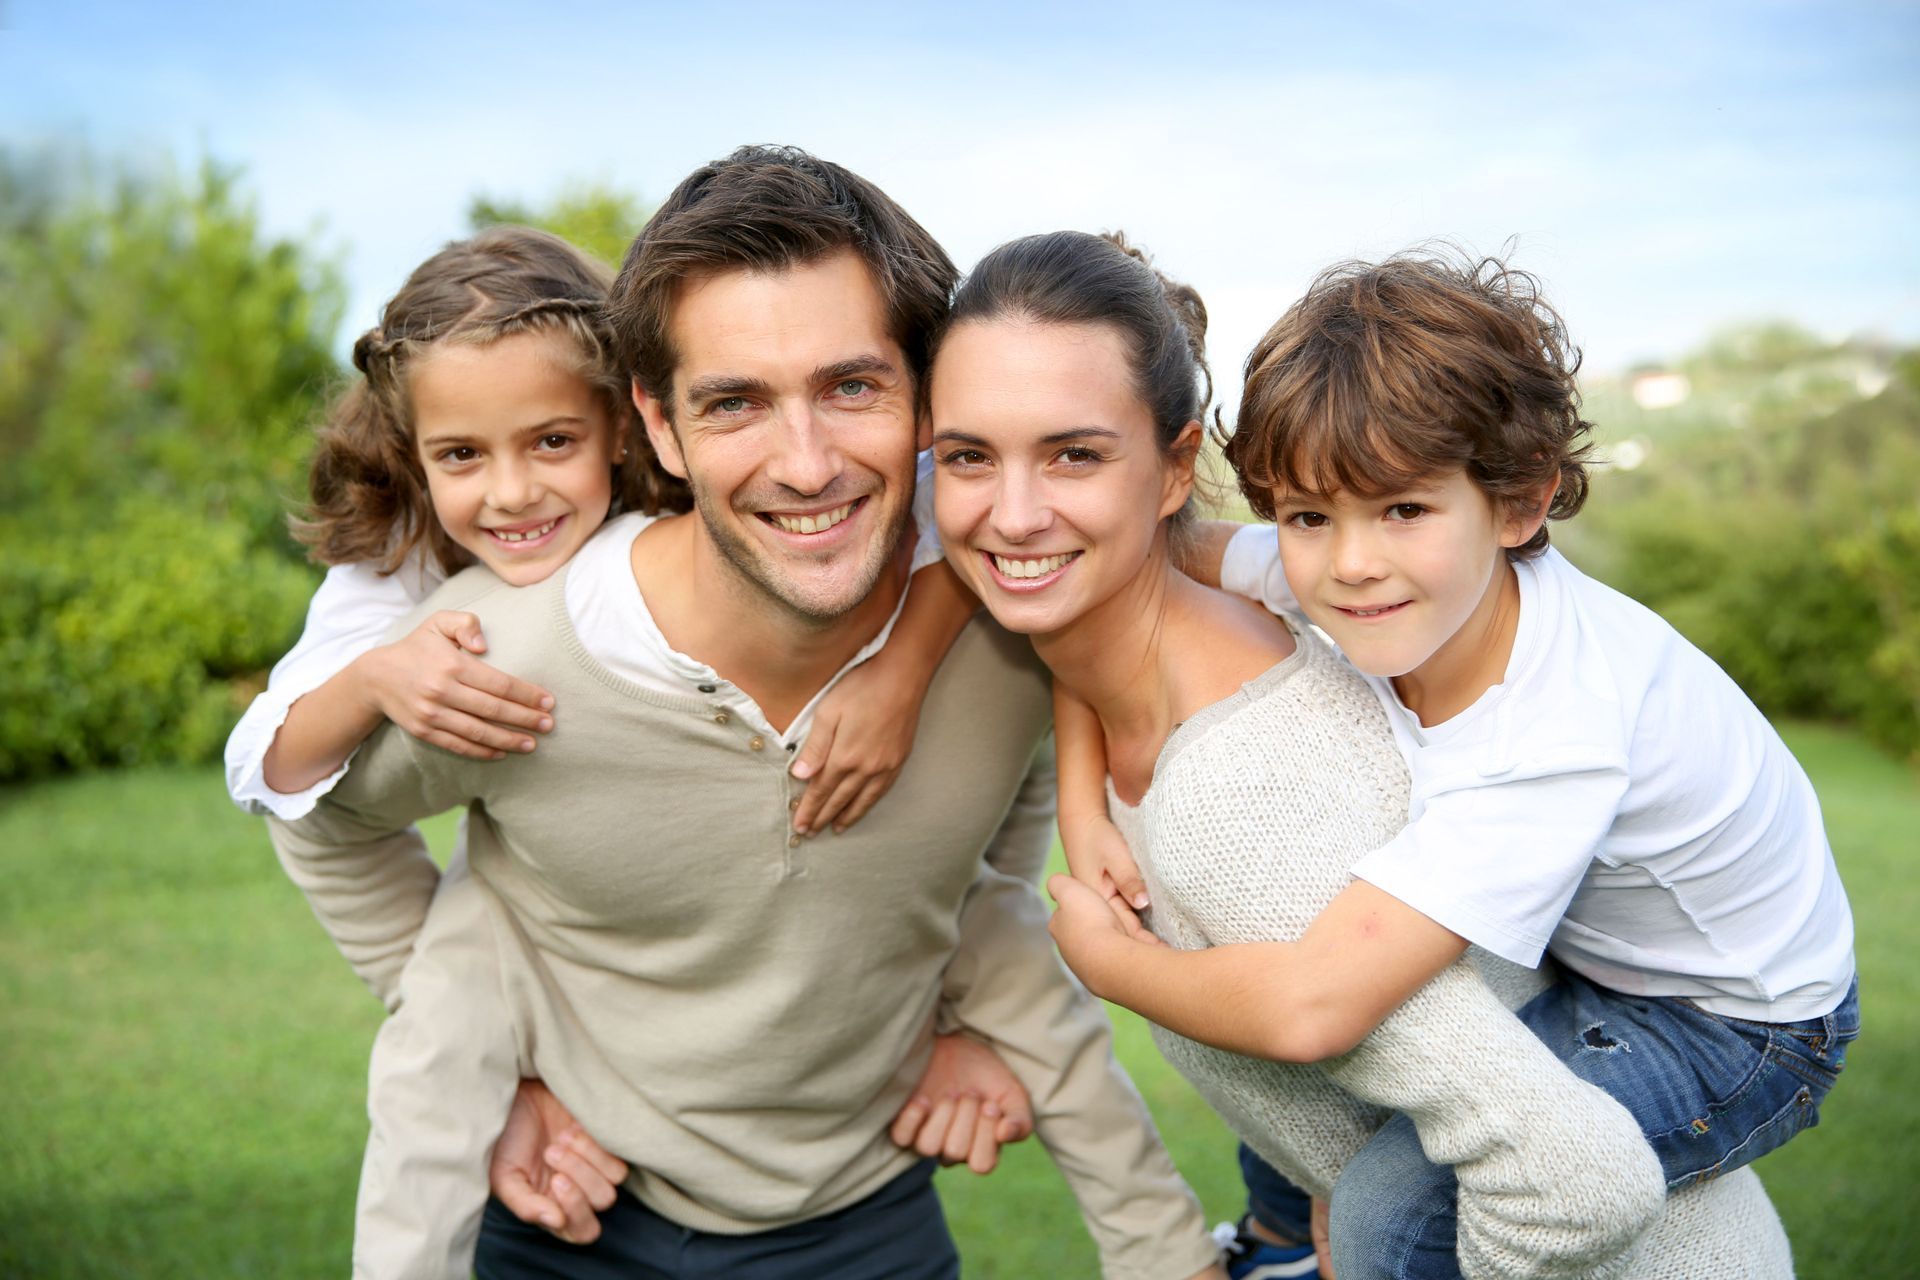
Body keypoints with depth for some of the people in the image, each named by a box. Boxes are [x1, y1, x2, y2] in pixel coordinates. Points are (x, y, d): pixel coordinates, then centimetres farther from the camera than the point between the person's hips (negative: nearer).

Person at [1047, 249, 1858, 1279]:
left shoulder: (1553, 739, -39)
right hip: (1576, 944, 7)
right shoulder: (1413, 585, -20)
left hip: (1735, 1025, -7)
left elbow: (1308, 1010, -43)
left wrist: (1102, 957, -25)